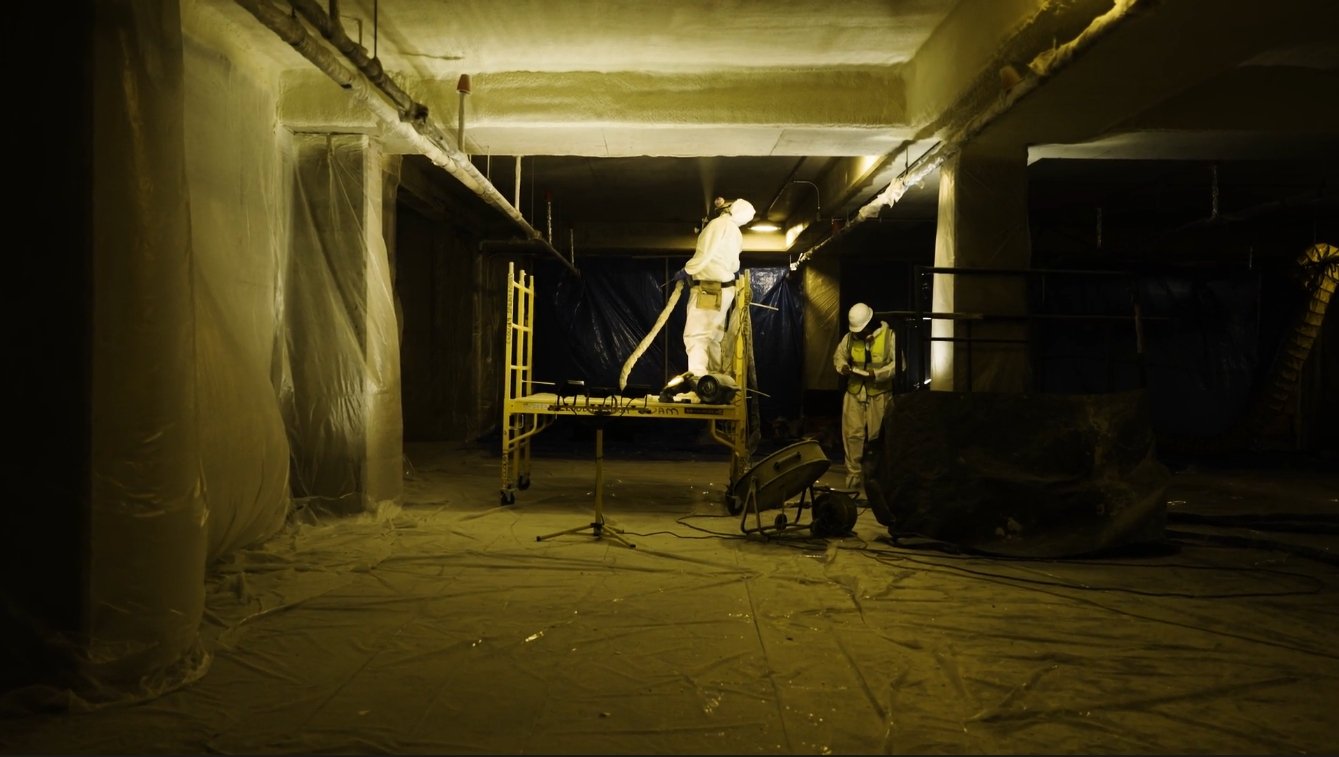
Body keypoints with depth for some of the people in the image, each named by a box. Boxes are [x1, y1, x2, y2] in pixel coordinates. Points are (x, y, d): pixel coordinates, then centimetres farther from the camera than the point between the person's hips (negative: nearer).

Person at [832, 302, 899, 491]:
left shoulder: (889, 336, -10)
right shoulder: (850, 337, 1)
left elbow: (898, 364, -12)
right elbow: (838, 355, 14)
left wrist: (877, 374, -25)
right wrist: (843, 367, -9)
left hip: (879, 394, -3)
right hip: (854, 392, 3)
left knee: (877, 436, 6)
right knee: (852, 435, 0)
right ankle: (853, 477, 9)